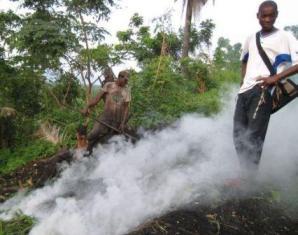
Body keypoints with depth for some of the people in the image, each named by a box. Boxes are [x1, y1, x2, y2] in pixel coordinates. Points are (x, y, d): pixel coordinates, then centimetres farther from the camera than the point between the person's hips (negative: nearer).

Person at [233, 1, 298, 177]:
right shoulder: (251, 39, 21)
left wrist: (276, 77, -19)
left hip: (262, 91, -6)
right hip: (245, 91, 6)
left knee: (254, 137, -13)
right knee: (239, 136, 5)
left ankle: (248, 178, -8)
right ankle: (246, 174, 15)